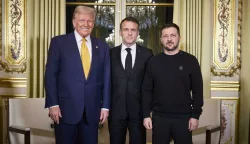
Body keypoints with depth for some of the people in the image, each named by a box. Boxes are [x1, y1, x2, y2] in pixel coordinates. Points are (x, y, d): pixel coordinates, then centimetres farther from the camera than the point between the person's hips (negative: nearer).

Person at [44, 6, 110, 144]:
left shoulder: (102, 46, 8)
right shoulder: (59, 42, 0)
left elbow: (106, 78, 8)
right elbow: (50, 75, -3)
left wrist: (105, 106, 4)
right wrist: (53, 104, -9)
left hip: (92, 110, 3)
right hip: (65, 109, -2)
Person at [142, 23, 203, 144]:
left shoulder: (190, 60, -2)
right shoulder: (153, 62, 2)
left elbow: (197, 90, -2)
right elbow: (146, 90, 2)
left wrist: (195, 115, -5)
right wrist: (146, 115, -2)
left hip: (183, 117, -1)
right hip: (159, 117, 1)